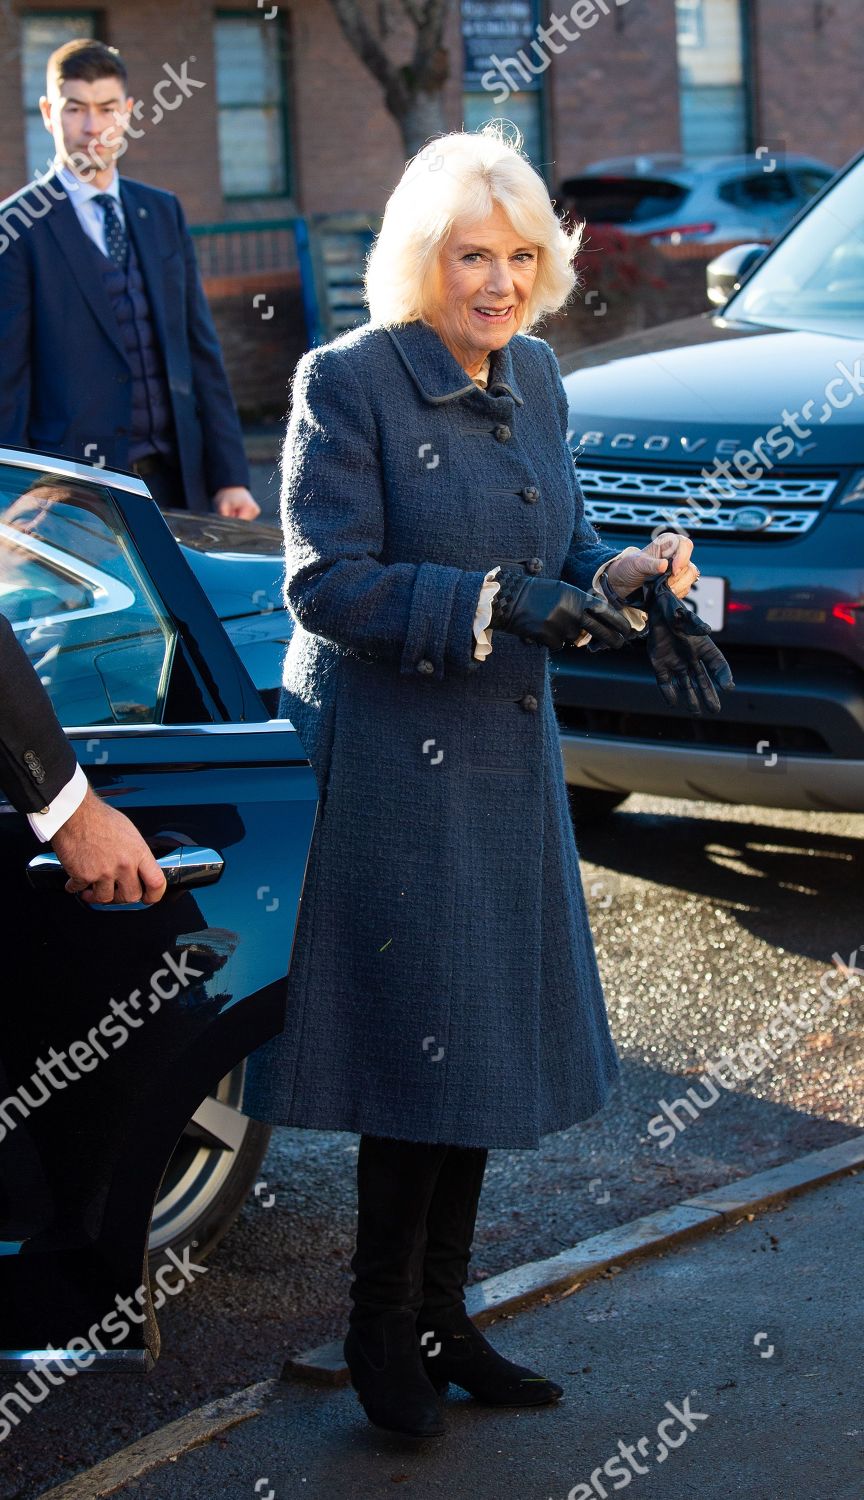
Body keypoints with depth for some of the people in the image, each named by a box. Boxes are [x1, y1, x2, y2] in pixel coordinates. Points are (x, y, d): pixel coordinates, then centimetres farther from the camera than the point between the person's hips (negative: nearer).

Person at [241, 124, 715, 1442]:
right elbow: (326, 581, -18)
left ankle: (440, 1318, 27)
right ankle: (383, 1334, 16)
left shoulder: (533, 375, 9)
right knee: (420, 1046, -2)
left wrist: (624, 576, -7)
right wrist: (501, 604, -25)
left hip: (506, 753, 7)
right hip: (388, 759, -7)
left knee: (486, 1040, 13)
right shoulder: (348, 380, -13)